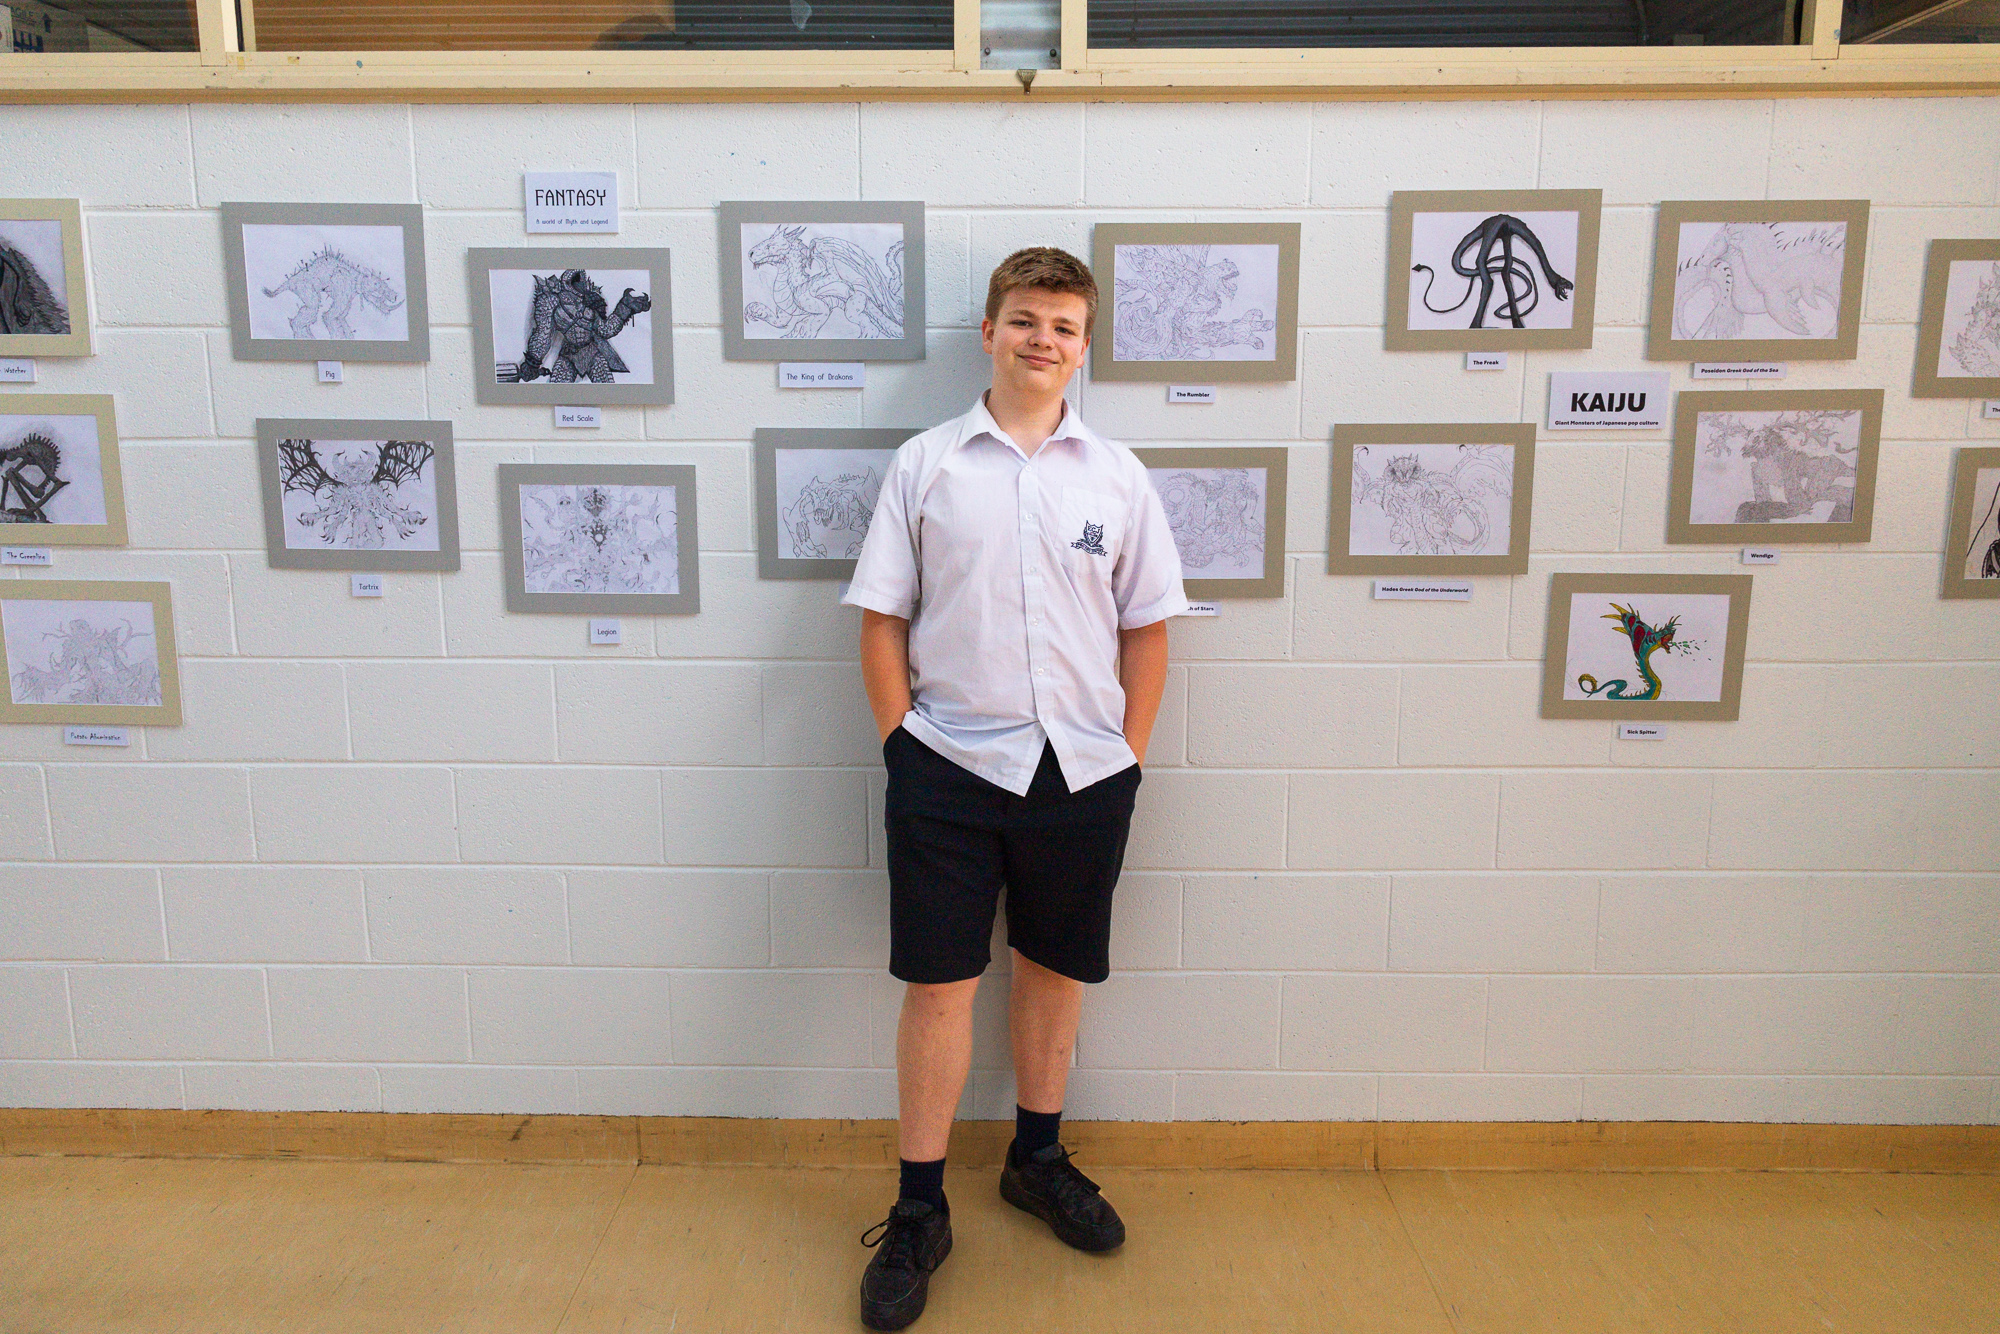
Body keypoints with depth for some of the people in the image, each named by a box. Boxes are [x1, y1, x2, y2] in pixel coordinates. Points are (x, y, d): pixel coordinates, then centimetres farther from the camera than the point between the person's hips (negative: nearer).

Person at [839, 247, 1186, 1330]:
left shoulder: (1117, 477, 4)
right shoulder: (925, 466, 1)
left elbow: (1146, 628, 7)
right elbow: (882, 620, 1)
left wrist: (1127, 756, 2)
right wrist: (901, 746, -3)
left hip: (1082, 770, 2)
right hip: (948, 766, -2)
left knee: (1054, 969, 15)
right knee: (938, 985, 4)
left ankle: (1038, 1159, 37)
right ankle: (919, 1211, 19)